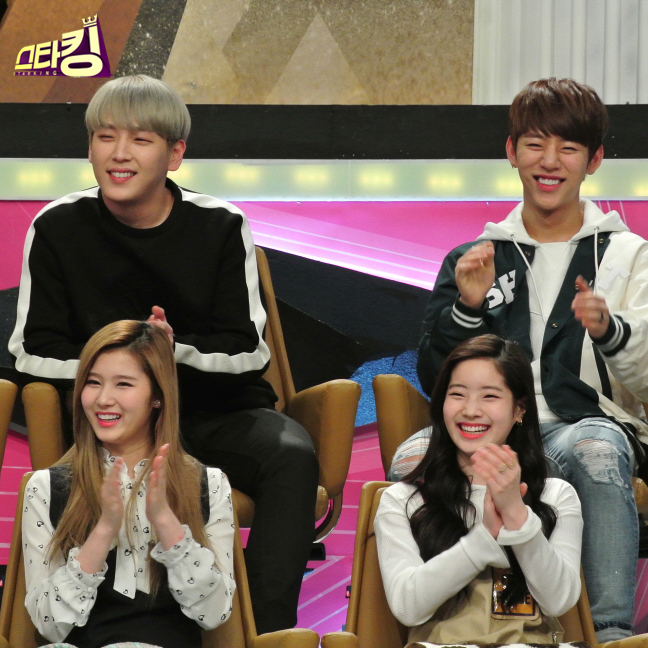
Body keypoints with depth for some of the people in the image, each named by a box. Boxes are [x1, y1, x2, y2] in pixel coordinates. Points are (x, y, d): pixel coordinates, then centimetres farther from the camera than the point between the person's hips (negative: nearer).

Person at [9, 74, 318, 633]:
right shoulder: (57, 229, 0)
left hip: (218, 413, 1)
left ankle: (269, 628, -32)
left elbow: (250, 353, -2)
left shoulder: (221, 226, -1)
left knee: (292, 455, -31)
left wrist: (178, 353, -22)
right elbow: (33, 351, -1)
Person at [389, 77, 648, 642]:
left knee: (597, 448, -41)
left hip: (590, 422, -1)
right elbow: (436, 381, 14)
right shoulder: (473, 260, 21)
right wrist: (467, 309, -3)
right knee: (413, 456, -36)